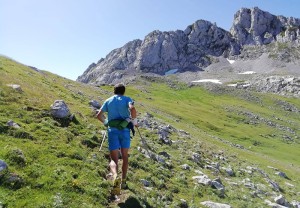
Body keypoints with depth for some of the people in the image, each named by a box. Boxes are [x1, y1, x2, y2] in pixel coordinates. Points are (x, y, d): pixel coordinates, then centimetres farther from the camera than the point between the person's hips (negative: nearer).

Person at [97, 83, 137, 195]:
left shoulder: (108, 101, 12)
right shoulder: (127, 99, 4)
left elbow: (99, 115, 9)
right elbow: (132, 108, -18)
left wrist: (106, 122, 28)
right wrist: (134, 121, -3)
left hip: (112, 131, 1)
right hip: (125, 130, 0)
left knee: (114, 159, -2)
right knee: (125, 157, 19)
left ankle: (115, 177, -31)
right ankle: (123, 181, 23)